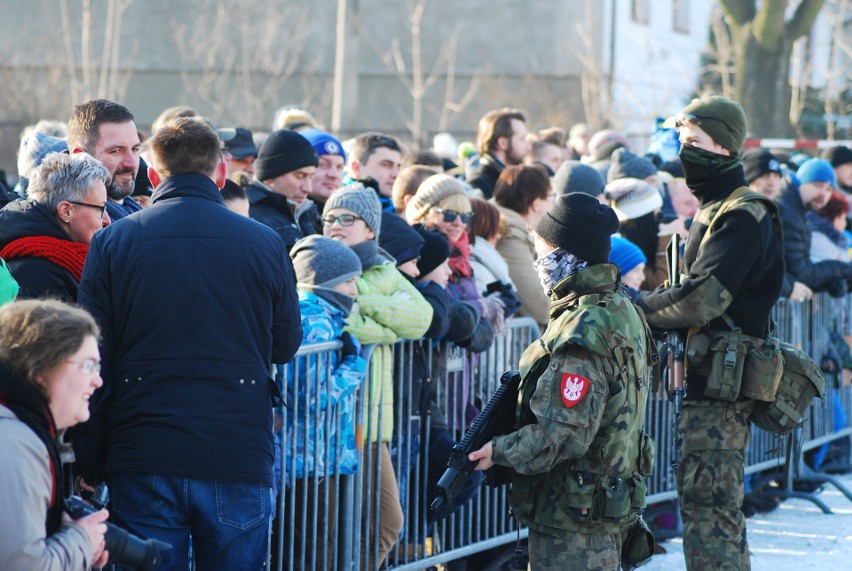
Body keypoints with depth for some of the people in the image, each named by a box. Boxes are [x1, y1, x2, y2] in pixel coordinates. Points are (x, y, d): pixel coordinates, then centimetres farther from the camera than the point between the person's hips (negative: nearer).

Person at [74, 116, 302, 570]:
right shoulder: (265, 244, 0)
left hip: (143, 464, 0)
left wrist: (89, 465, 5)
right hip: (241, 460, 0)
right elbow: (286, 345, 11)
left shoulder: (112, 241, -1)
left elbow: (93, 359, -1)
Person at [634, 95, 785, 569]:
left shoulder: (740, 218, -15)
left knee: (708, 504, -11)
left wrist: (636, 307, -13)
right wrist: (650, 303, 1)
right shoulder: (715, 210, 18)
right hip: (711, 377, 10)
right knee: (713, 501, 16)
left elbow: (702, 299, -24)